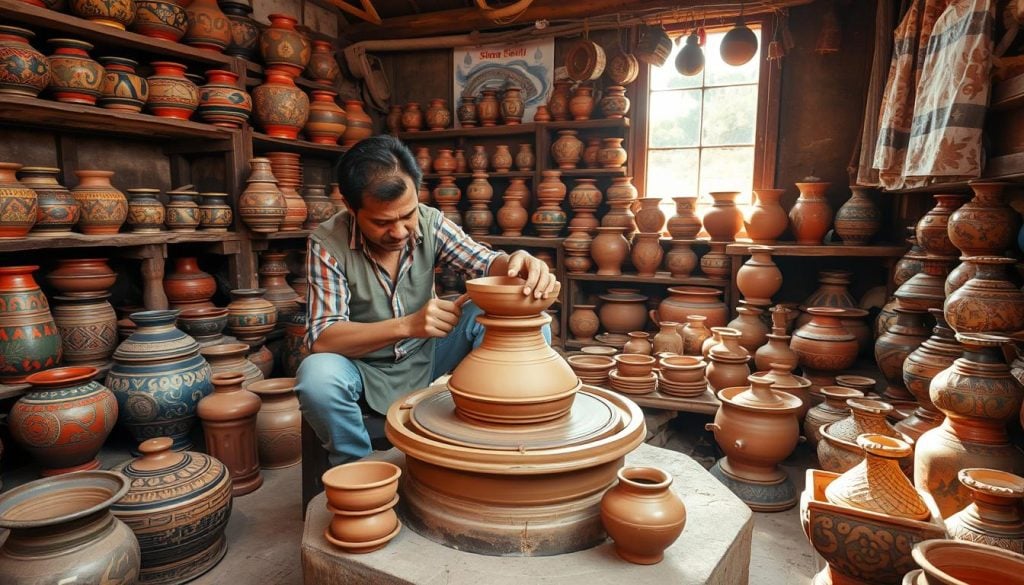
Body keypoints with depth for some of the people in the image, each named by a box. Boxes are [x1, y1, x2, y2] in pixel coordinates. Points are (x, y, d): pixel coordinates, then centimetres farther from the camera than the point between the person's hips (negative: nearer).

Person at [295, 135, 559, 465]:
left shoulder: (430, 223, -11)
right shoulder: (327, 244, -20)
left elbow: (486, 264, -11)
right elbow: (322, 339, -23)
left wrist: (518, 264, -37)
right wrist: (406, 325, -38)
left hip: (427, 355, 2)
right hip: (365, 368, -2)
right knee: (317, 377, -37)